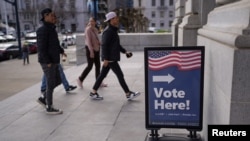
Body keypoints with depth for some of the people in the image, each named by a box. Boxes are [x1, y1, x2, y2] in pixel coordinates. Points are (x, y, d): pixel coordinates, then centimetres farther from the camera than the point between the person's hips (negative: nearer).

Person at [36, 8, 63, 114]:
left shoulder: (51, 29, 14)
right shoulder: (43, 30, -15)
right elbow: (41, 47, -19)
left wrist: (61, 51, 11)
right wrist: (48, 62, -20)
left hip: (53, 61, 9)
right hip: (47, 62, -9)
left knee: (57, 81, 16)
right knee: (51, 84, -1)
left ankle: (43, 99, 28)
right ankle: (49, 108, 13)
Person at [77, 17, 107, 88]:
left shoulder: (95, 29, 10)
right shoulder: (88, 29, -13)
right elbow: (88, 40, -20)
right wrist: (91, 51, -25)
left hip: (96, 48, 8)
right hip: (90, 49, -8)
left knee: (98, 65, 7)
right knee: (90, 66, -5)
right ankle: (80, 79, 13)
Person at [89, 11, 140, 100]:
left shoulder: (113, 30, 17)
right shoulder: (108, 31, -15)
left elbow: (116, 45, 23)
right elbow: (104, 45, -20)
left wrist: (125, 51, 17)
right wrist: (105, 59, -23)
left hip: (112, 58, 10)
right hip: (110, 58, -10)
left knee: (102, 74, 12)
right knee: (120, 75, -4)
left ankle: (93, 93, 20)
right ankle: (128, 94, 5)